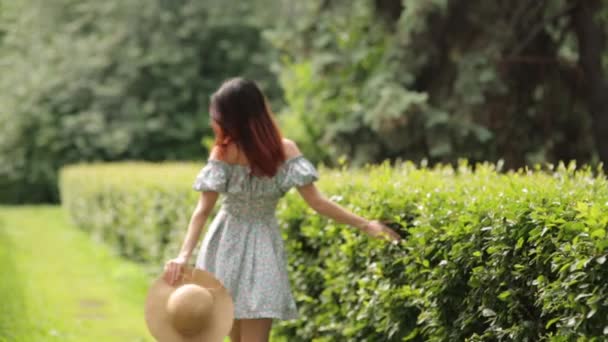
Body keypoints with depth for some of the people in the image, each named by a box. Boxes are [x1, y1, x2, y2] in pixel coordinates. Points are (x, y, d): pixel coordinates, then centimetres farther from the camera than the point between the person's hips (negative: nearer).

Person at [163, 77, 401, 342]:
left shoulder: (223, 153, -12)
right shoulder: (285, 149, -7)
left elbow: (203, 210, -17)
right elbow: (316, 202, -10)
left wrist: (184, 255, -19)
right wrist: (364, 224, -3)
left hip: (226, 248, -1)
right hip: (263, 248, 1)